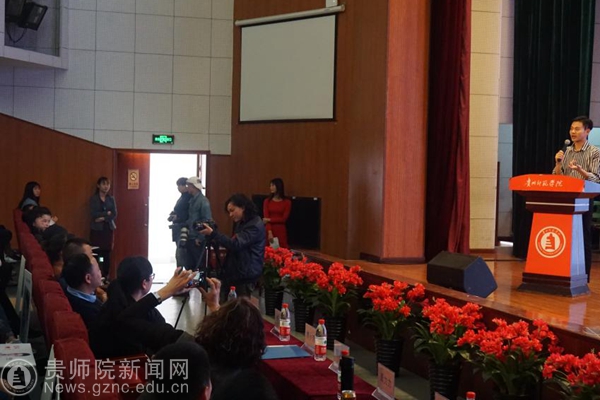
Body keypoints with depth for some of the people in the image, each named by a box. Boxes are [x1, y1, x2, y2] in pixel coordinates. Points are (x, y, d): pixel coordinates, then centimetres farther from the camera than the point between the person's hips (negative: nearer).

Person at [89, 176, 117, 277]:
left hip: (108, 229, 3)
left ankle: (105, 277, 6)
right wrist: (107, 213, -7)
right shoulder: (93, 199, 1)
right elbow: (94, 214, -11)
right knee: (96, 254, -9)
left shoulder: (111, 199, 11)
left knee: (107, 254, 1)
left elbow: (114, 215, 1)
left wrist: (103, 218, -12)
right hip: (97, 230, -3)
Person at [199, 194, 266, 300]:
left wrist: (213, 234, -25)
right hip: (235, 272, 9)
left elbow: (236, 244, -25)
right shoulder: (240, 223, 16)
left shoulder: (255, 225, -16)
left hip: (246, 275, -9)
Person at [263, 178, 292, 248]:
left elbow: (284, 219, -2)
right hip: (269, 230, 1)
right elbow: (266, 218, -3)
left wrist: (270, 220, -7)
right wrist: (269, 232, -15)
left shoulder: (287, 202, 2)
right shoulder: (267, 201, 6)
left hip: (281, 231, -1)